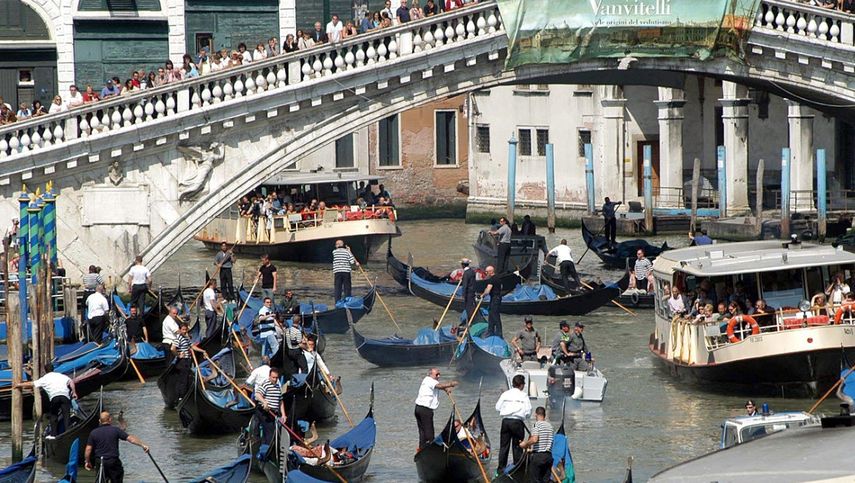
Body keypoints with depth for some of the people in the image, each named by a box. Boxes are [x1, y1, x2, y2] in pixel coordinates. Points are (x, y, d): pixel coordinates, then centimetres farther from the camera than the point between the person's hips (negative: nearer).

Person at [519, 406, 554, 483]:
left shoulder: (536, 424, -8)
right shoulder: (549, 425, 12)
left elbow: (534, 439, -21)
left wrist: (525, 444, -4)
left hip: (537, 455, -6)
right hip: (548, 455, 6)